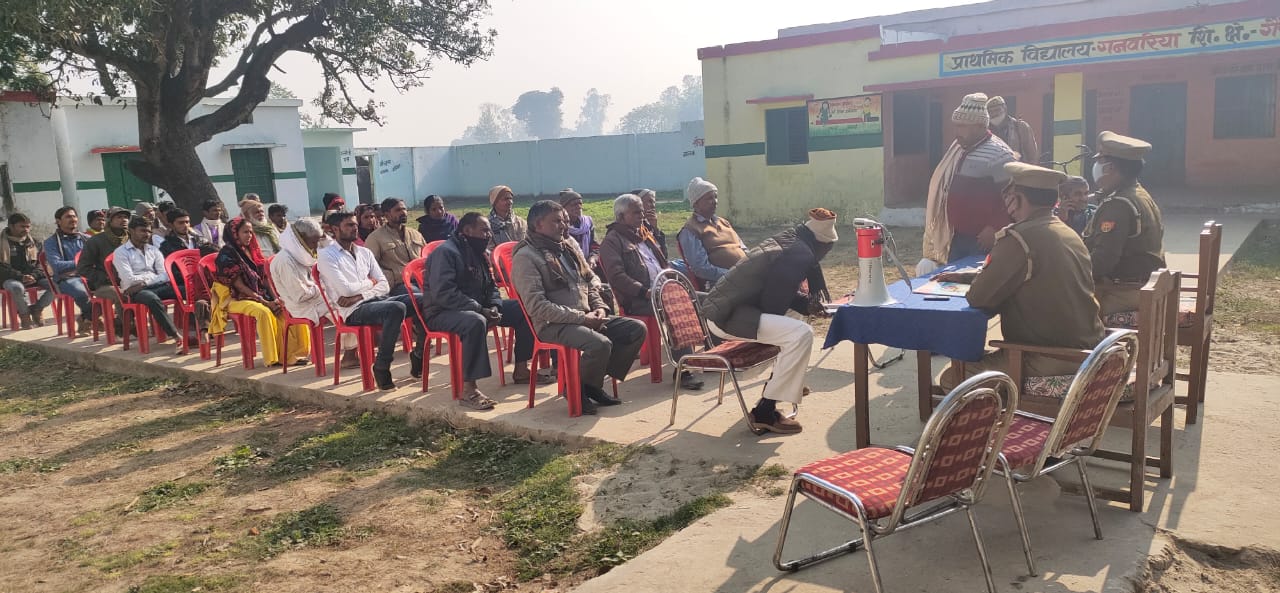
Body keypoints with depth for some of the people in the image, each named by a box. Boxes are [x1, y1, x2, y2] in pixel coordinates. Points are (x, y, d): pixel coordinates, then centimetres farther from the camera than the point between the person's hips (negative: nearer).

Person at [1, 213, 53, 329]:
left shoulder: (34, 243, 14)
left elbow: (41, 263, 12)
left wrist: (34, 276, -11)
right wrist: (20, 277, -20)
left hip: (32, 277, 4)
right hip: (10, 279, -4)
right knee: (17, 287, -40)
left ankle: (37, 308, 2)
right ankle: (24, 313, -11)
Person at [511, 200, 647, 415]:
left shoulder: (569, 247, 17)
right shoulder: (525, 257, -9)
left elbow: (591, 282, 24)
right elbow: (536, 306, -18)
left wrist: (599, 308, 2)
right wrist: (581, 318, -19)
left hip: (586, 318, 9)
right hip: (553, 325, -8)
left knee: (637, 329, -4)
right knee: (600, 344, -33)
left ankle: (594, 382, 4)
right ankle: (577, 390, -4)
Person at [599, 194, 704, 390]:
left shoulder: (644, 235, 25)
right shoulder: (612, 241, -1)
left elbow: (663, 263, 30)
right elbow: (617, 277, -13)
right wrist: (645, 292, -22)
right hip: (637, 301, -8)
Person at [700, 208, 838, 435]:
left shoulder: (786, 239, 13)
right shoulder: (800, 255, -15)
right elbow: (773, 306, -15)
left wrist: (807, 304, 10)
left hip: (721, 306, 10)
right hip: (727, 316, -10)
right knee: (801, 334, -22)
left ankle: (788, 382, 37)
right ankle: (765, 412, -17)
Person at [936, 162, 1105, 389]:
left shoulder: (1018, 239, -20)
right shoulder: (1069, 234, 12)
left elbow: (978, 297, -17)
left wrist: (976, 282, 6)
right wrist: (964, 277, 26)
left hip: (1051, 360, -10)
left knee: (952, 378, -7)